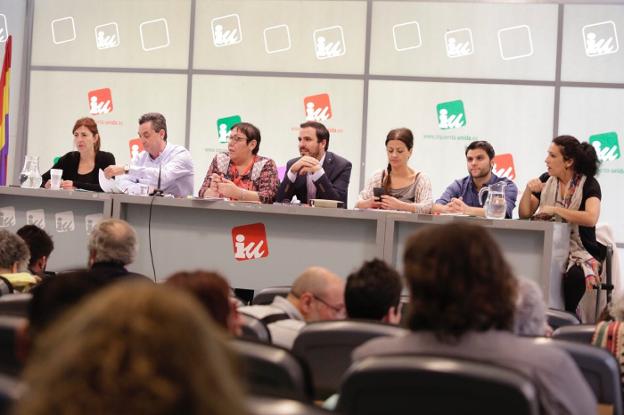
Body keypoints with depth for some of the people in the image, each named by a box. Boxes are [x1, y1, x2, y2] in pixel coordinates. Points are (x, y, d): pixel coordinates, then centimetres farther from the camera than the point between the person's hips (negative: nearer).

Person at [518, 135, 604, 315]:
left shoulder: (588, 184, -5)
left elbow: (591, 219, -23)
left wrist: (555, 210, -19)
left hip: (579, 249, -4)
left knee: (574, 275, -36)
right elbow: (524, 214, 9)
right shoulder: (546, 180, 9)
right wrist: (528, 190, -8)